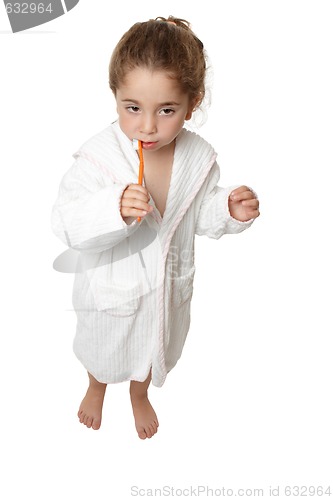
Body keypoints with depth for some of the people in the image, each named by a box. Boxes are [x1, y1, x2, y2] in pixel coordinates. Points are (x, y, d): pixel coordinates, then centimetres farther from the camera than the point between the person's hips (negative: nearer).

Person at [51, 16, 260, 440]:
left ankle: (140, 394, 65)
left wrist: (231, 210, -22)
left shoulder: (199, 157, -17)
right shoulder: (98, 157, -28)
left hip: (168, 287, 3)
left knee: (152, 347, 30)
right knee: (102, 349, 28)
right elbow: (67, 224, -30)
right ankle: (97, 388, 65)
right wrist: (114, 209, -48)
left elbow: (201, 215, -1)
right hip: (112, 288, -2)